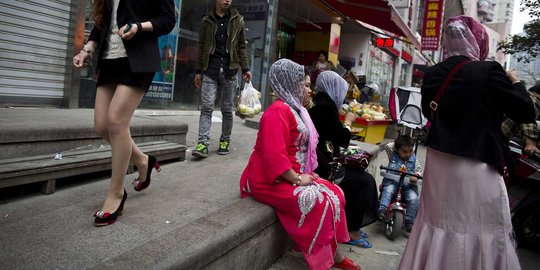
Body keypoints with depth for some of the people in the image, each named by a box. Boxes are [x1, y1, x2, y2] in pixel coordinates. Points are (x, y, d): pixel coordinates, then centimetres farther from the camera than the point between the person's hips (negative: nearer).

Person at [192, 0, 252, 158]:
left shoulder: (237, 20, 9)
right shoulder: (207, 20, 10)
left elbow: (241, 47, 9)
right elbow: (202, 47, 11)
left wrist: (245, 69, 1)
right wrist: (198, 71, 7)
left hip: (229, 70, 0)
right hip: (210, 70, 0)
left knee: (227, 109, 4)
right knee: (206, 107, -7)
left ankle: (225, 141, 16)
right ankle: (203, 143, -7)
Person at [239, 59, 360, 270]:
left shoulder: (293, 108, 14)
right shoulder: (278, 110, -18)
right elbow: (274, 156, -27)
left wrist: (306, 174, 7)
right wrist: (297, 179, -19)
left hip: (292, 176, 10)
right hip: (272, 181, -10)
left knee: (334, 194, 3)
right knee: (320, 203, -20)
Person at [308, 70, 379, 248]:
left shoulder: (316, 103, 12)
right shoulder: (326, 106, -17)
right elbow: (343, 139, -11)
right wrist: (348, 122, 4)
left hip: (319, 162, 10)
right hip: (321, 167, -10)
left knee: (359, 174, 11)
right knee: (365, 181, -6)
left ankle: (352, 226, 18)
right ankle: (351, 231, 6)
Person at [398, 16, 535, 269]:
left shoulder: (432, 74, 0)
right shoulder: (489, 71, -13)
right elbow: (526, 113, -4)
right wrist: (516, 83, 11)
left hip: (439, 163, 5)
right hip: (475, 167, -5)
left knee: (437, 226, 19)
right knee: (482, 233, 8)